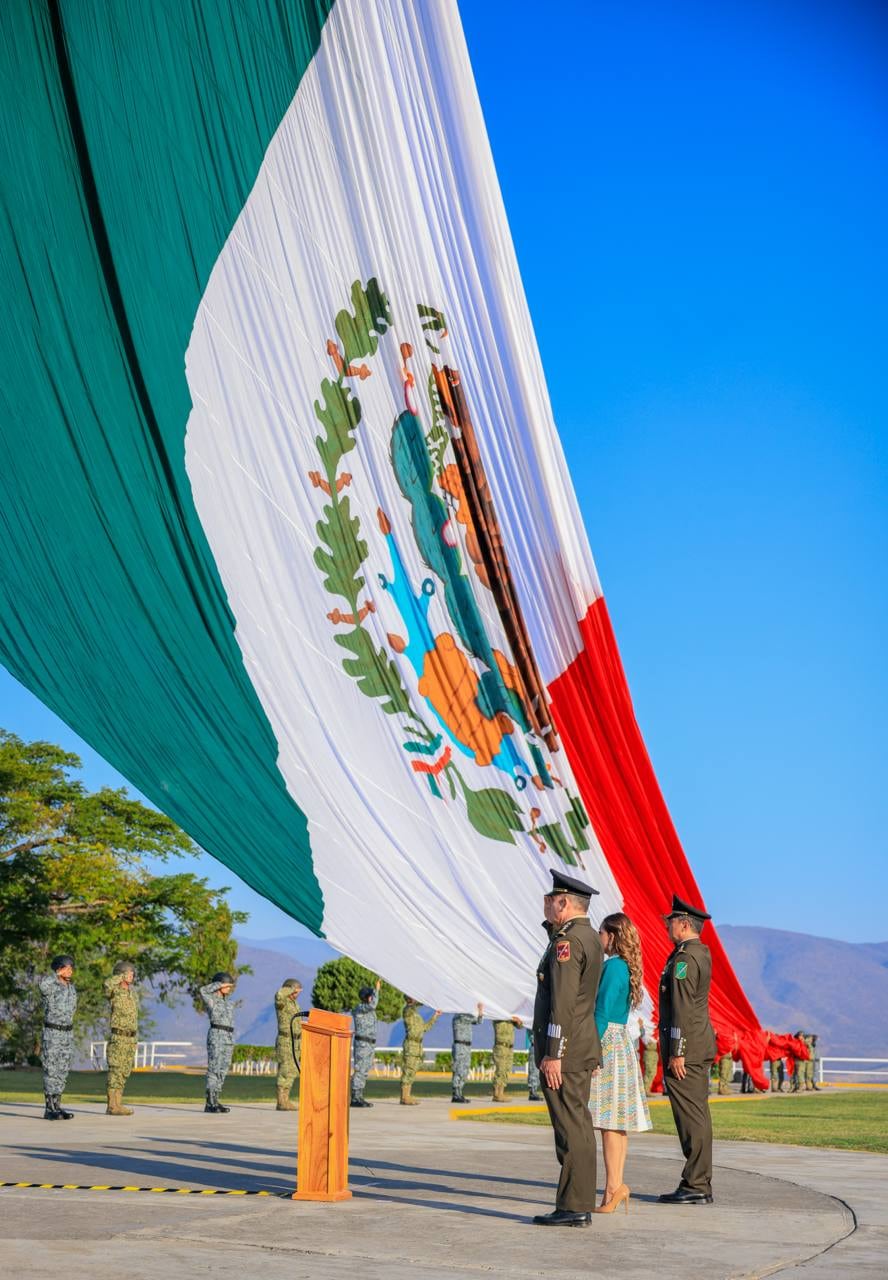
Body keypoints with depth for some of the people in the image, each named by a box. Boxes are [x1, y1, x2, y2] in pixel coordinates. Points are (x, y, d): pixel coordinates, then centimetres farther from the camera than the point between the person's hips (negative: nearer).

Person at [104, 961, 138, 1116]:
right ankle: (112, 1106, -4)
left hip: (131, 1038, 8)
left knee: (124, 1072, 9)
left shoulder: (132, 993, 15)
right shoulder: (114, 991, -9)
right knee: (115, 1071, -7)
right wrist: (122, 976, -19)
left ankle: (117, 1104, 14)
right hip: (118, 1037, -8)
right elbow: (108, 984, -34)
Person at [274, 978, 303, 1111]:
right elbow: (279, 995, -38)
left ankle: (285, 1100, 15)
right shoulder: (281, 1001, -11)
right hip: (285, 1041, -9)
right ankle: (281, 1103, -8)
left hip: (295, 1042, 9)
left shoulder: (294, 1003, 16)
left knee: (292, 1072, 10)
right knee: (286, 1072, -10)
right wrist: (292, 989, -22)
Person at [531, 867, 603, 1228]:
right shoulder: (589, 937, 15)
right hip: (583, 1049, 10)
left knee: (571, 1129, -6)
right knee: (578, 1128, 12)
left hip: (563, 1051, -10)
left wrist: (552, 1055, -20)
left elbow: (562, 1003, -21)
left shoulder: (567, 941, -15)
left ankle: (572, 1208, -3)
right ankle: (580, 1205, 16)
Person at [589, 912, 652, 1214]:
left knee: (608, 1119, -8)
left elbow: (602, 1013, -18)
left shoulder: (612, 966, -13)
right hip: (622, 1042, 10)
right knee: (618, 1120, 9)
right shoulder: (627, 967, 15)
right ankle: (616, 1186, 12)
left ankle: (613, 1188, -6)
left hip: (608, 1042, -10)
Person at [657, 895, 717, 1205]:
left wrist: (676, 1052, -20)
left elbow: (682, 1009, -20)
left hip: (684, 1049, -10)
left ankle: (695, 1186, -4)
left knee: (691, 1116, -7)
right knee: (698, 1115, 12)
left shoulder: (684, 959, -16)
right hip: (701, 1046, 10)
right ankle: (700, 1184, 17)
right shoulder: (702, 953, 14)